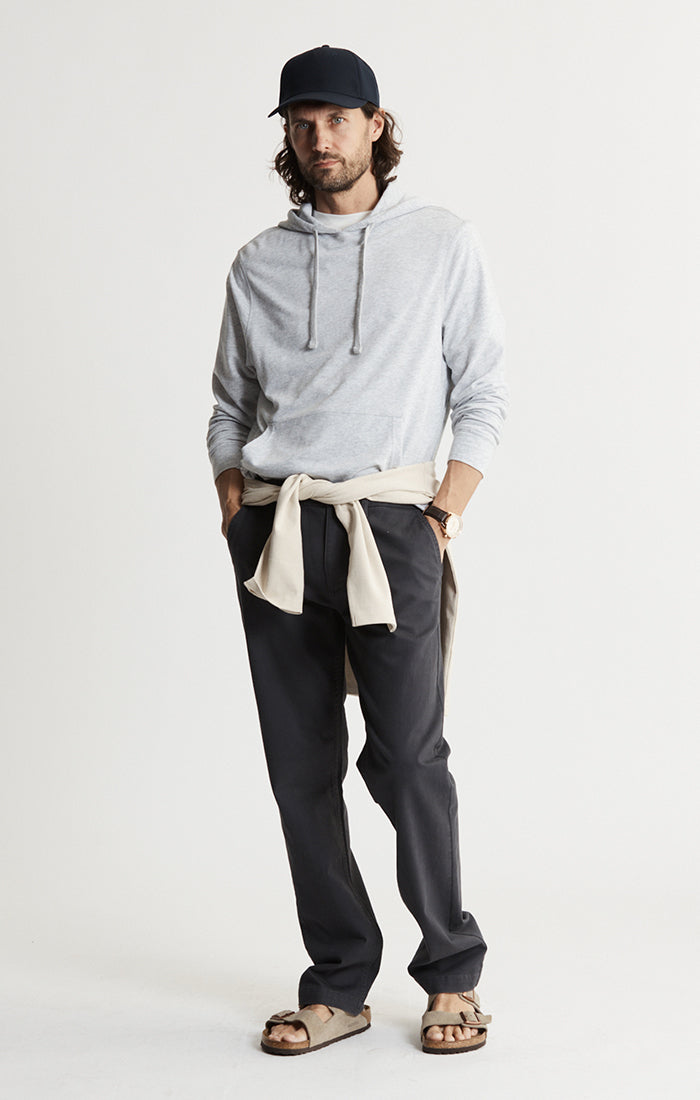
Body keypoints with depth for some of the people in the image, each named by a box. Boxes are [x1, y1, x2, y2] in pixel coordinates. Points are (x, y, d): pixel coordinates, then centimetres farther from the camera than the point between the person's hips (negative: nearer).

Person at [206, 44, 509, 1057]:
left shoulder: (445, 244, 8)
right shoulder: (259, 264, 15)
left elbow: (482, 396, 6)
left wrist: (444, 515, -5)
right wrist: (235, 518, 5)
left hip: (389, 520, -3)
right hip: (273, 531, 3)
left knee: (407, 756, -7)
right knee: (302, 768, 3)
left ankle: (452, 973, 12)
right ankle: (338, 984, 14)